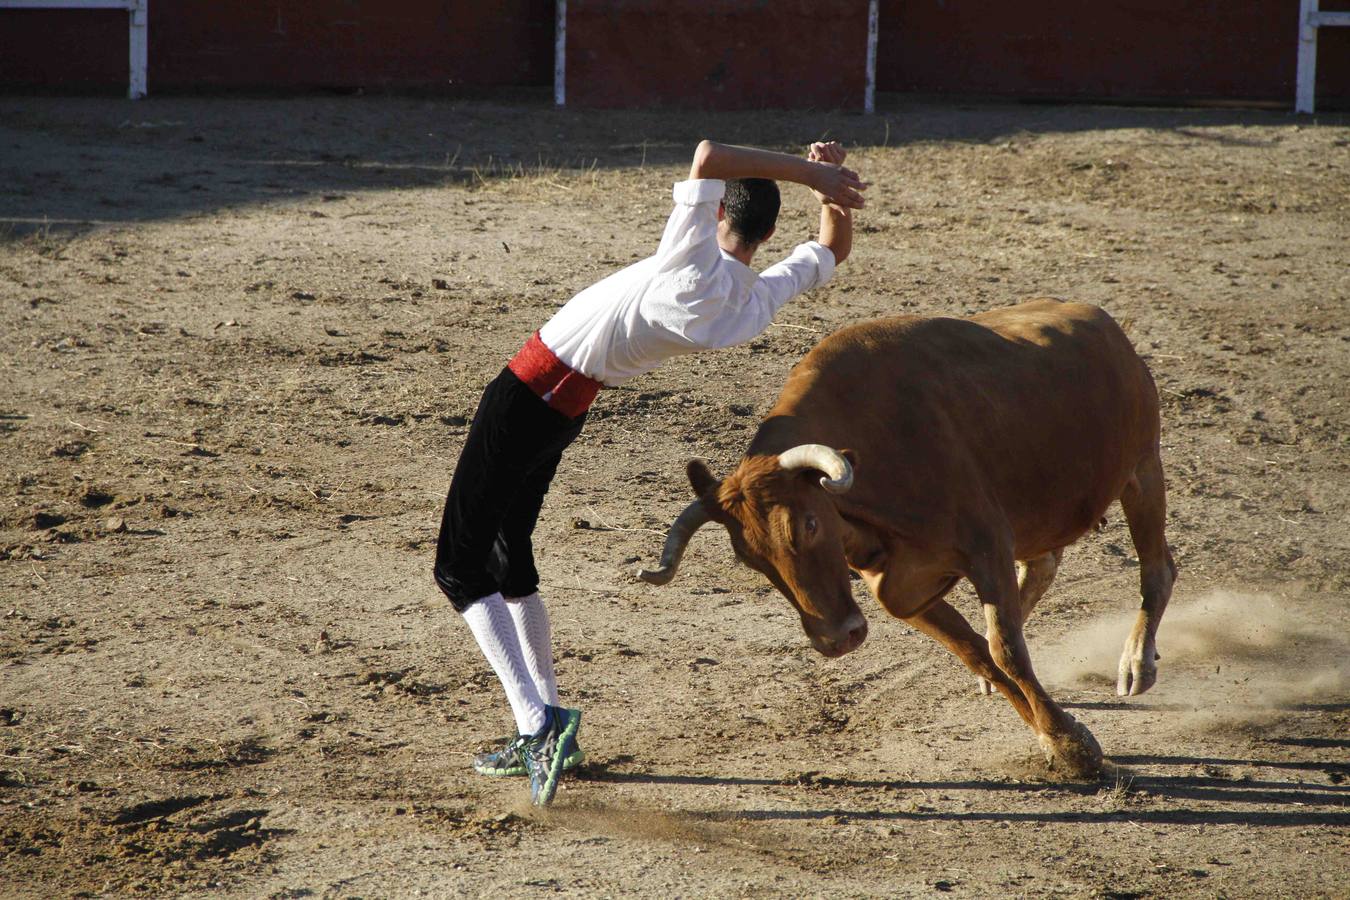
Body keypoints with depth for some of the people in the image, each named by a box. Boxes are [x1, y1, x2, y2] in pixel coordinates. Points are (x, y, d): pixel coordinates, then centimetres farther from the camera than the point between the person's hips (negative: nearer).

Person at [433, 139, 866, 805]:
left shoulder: (696, 267, -26)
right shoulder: (757, 305, -5)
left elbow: (706, 155, -36)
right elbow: (832, 252, 13)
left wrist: (805, 171, -28)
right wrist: (827, 184, -4)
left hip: (526, 397, -8)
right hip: (570, 413, 8)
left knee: (461, 568, -2)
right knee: (507, 558, 23)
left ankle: (537, 724, -16)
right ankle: (543, 736, 24)